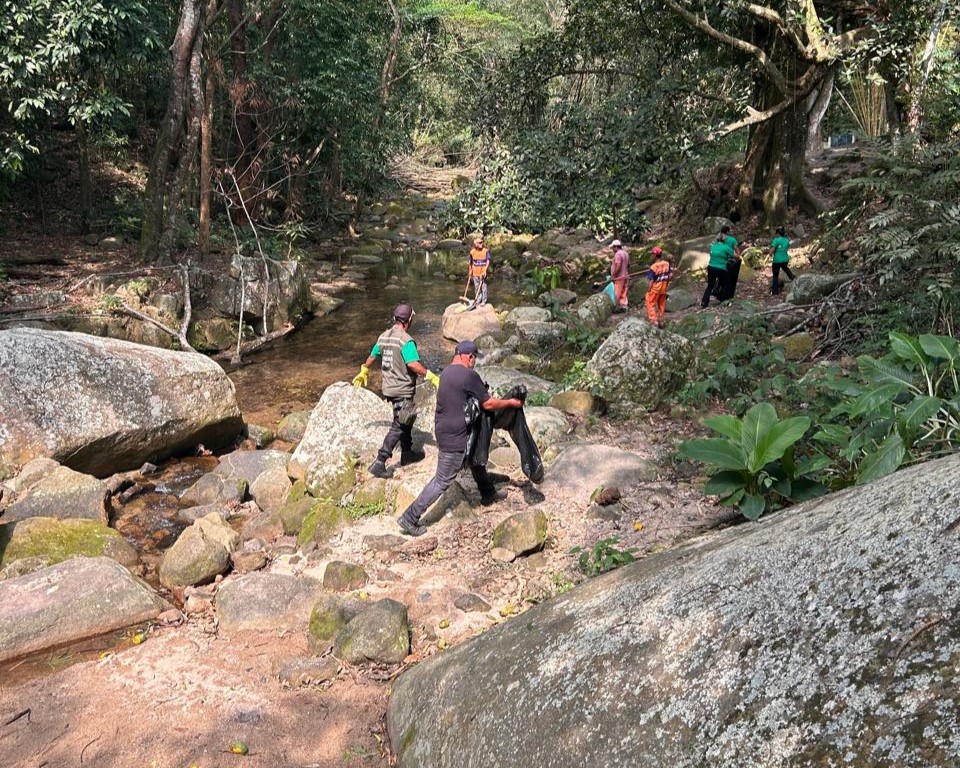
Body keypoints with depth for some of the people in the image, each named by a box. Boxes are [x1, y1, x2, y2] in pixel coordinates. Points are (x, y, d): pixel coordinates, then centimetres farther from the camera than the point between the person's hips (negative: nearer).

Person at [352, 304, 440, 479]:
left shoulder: (384, 336, 6)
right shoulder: (406, 340, -20)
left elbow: (372, 356, 19)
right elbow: (413, 364, -32)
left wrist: (363, 372, 34)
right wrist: (432, 377, -26)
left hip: (389, 387, 9)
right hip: (403, 390, -9)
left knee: (406, 420, 24)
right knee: (398, 426, -2)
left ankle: (407, 453, 36)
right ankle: (379, 463, -5)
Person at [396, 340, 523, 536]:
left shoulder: (447, 371, 5)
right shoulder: (469, 376, -21)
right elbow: (488, 404, -14)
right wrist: (510, 403, 0)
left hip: (443, 429, 10)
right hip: (454, 437, -10)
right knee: (442, 481, 0)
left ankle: (488, 494, 49)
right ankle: (409, 518, 5)